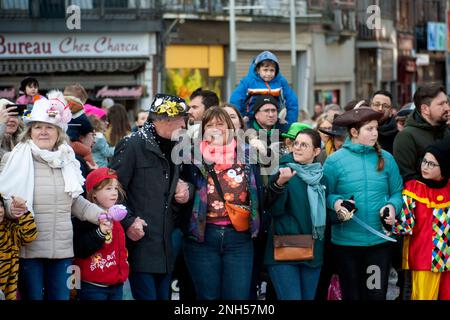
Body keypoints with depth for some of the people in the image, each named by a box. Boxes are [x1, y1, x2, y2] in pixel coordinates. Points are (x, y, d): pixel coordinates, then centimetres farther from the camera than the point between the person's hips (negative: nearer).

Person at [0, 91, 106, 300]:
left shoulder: (66, 161, 9)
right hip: (29, 250, -4)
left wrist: (100, 215, 5)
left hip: (62, 250, 4)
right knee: (32, 296, 2)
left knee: (60, 296, 9)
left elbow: (75, 201, 18)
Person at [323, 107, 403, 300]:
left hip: (380, 240, 1)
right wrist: (336, 202, -19)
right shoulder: (335, 161, -4)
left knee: (377, 294, 5)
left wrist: (392, 206, -13)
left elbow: (397, 192, 7)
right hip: (346, 241, -1)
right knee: (351, 294, 12)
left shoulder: (386, 159, 2)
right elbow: (324, 194, 1)